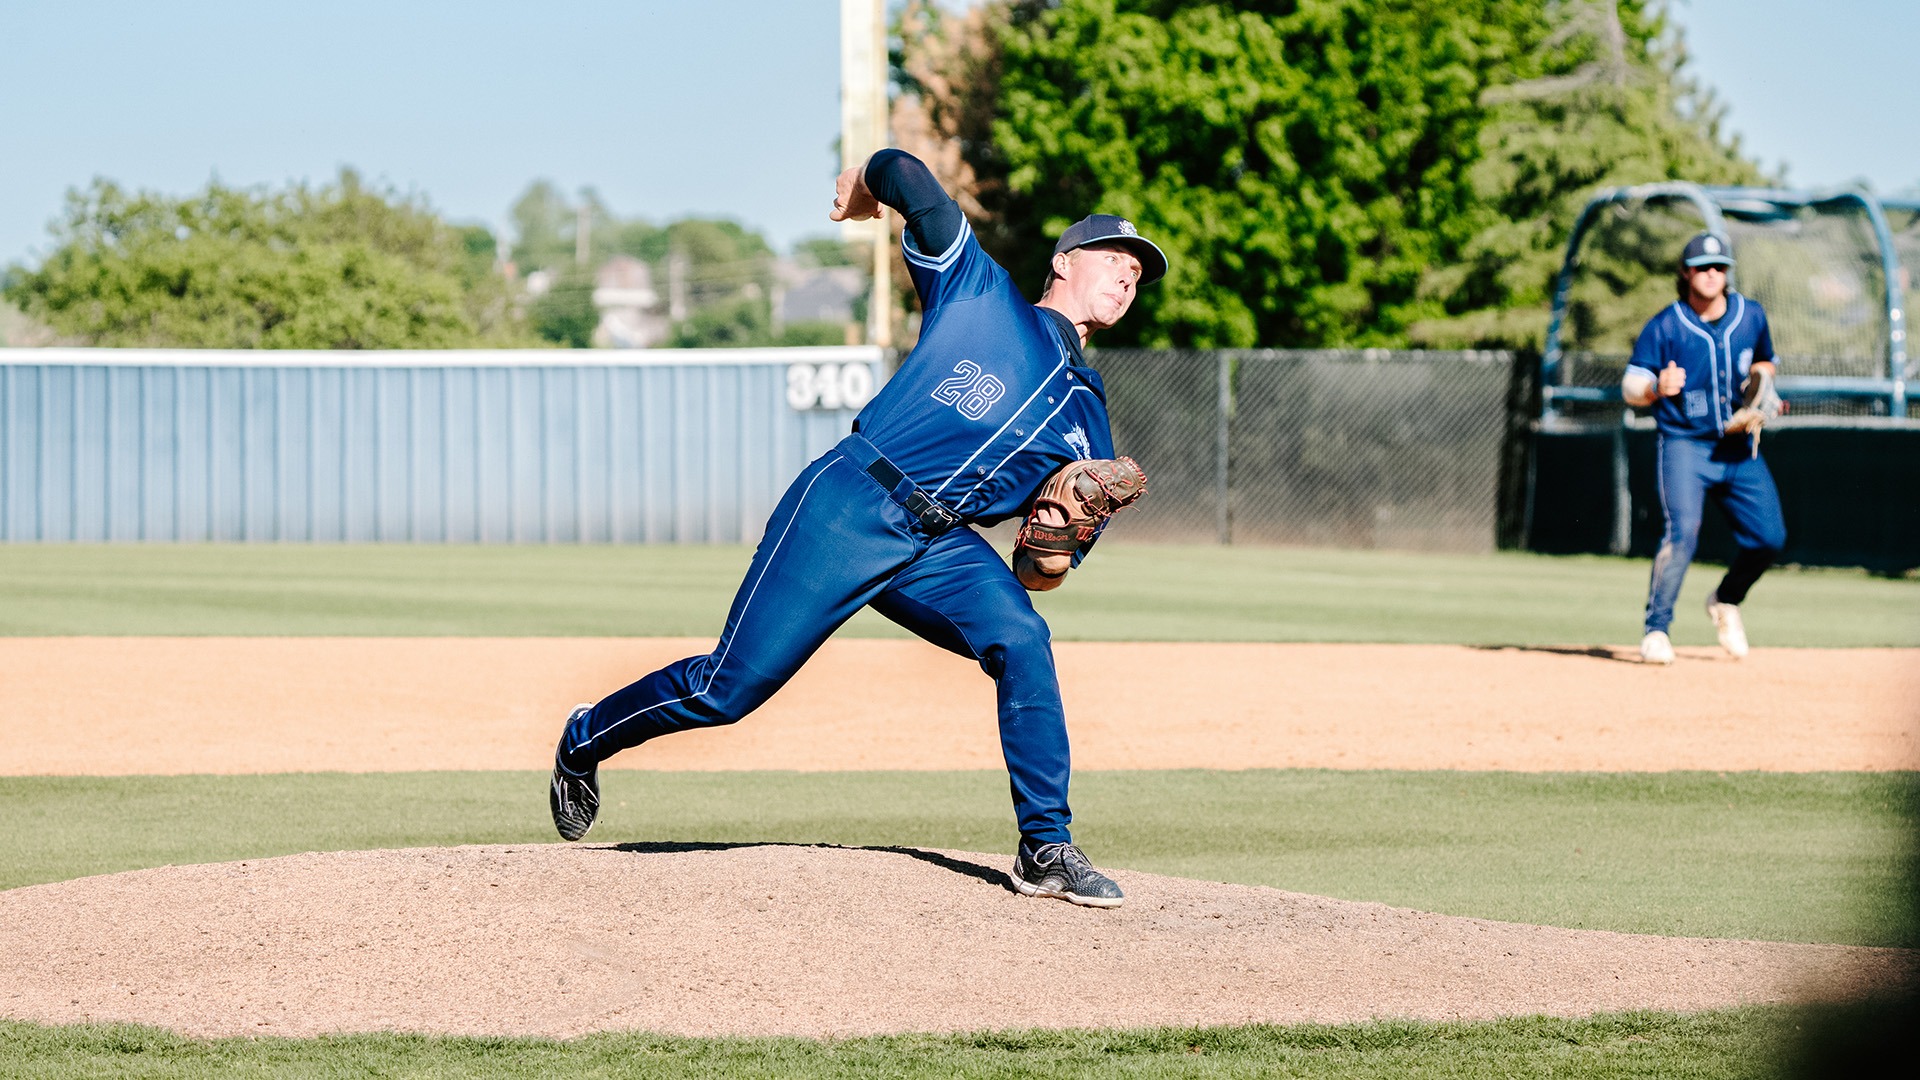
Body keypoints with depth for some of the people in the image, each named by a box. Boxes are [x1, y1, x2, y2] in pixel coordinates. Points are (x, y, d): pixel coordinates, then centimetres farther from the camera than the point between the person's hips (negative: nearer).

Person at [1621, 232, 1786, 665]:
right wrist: (1657, 388, -34)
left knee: (1769, 537, 1)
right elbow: (1631, 386, -12)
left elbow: (1765, 362, 23)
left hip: (1740, 449, 5)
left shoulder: (1751, 317, 4)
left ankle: (1725, 601, 30)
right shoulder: (1665, 327, -9)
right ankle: (1656, 629, -14)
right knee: (1683, 530, -23)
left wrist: (1761, 389, 1)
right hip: (1685, 445, -5)